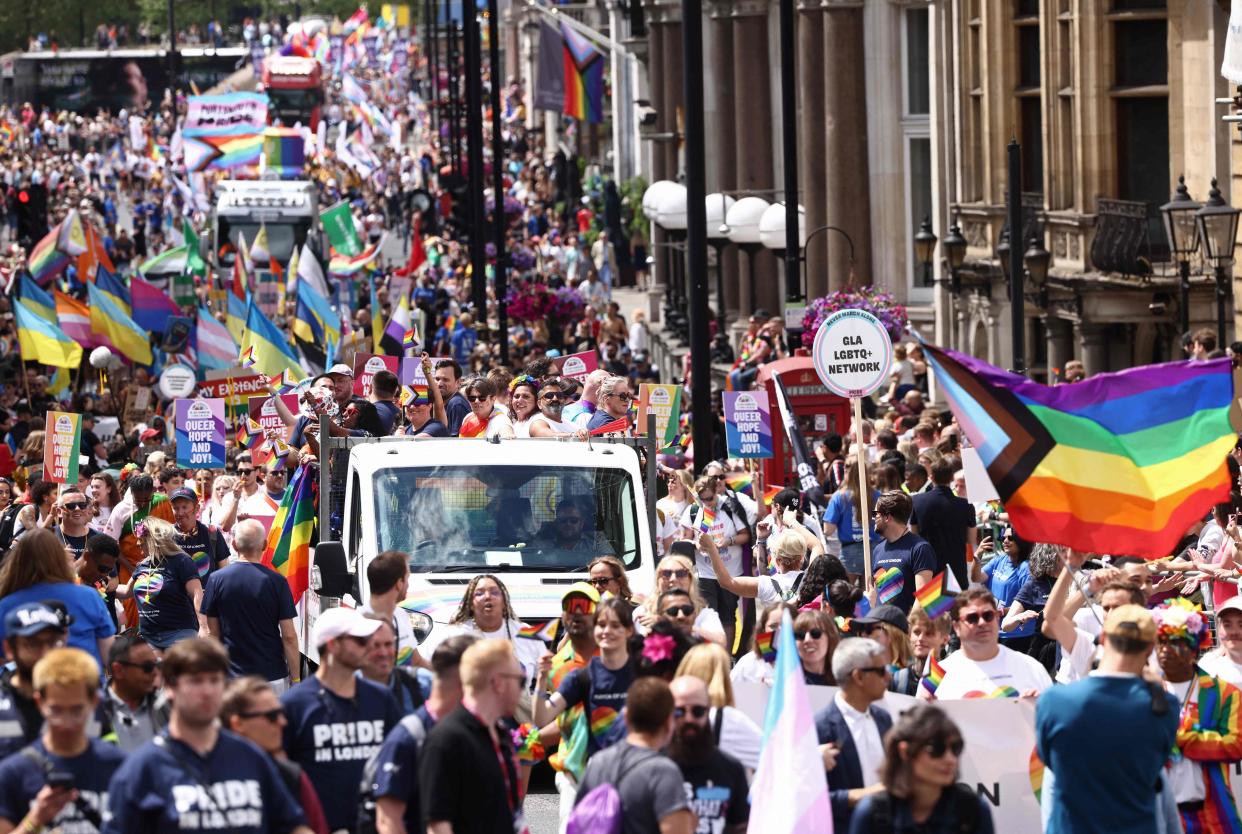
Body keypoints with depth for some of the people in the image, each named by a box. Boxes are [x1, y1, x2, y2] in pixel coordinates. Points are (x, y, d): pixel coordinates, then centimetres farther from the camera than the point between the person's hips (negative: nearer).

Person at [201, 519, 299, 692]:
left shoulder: (217, 579, -3)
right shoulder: (276, 582, -7)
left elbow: (213, 634, 5)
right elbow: (289, 637, -6)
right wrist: (296, 679, 3)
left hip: (232, 676, 1)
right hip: (273, 676, -1)